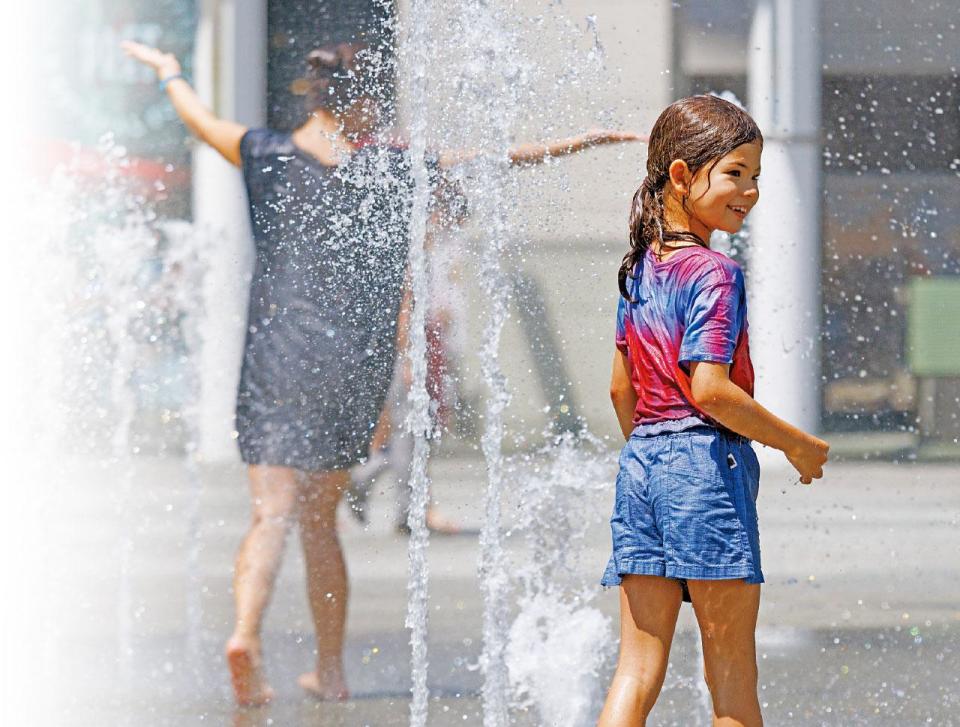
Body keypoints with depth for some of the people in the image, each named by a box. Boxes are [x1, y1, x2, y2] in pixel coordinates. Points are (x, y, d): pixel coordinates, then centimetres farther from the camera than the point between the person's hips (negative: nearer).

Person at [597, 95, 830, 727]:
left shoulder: (641, 268, 12)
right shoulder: (715, 273, -12)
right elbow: (709, 389, -20)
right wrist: (798, 444, -10)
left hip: (641, 463, 7)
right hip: (707, 465, -7)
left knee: (637, 670, 5)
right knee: (732, 675, 2)